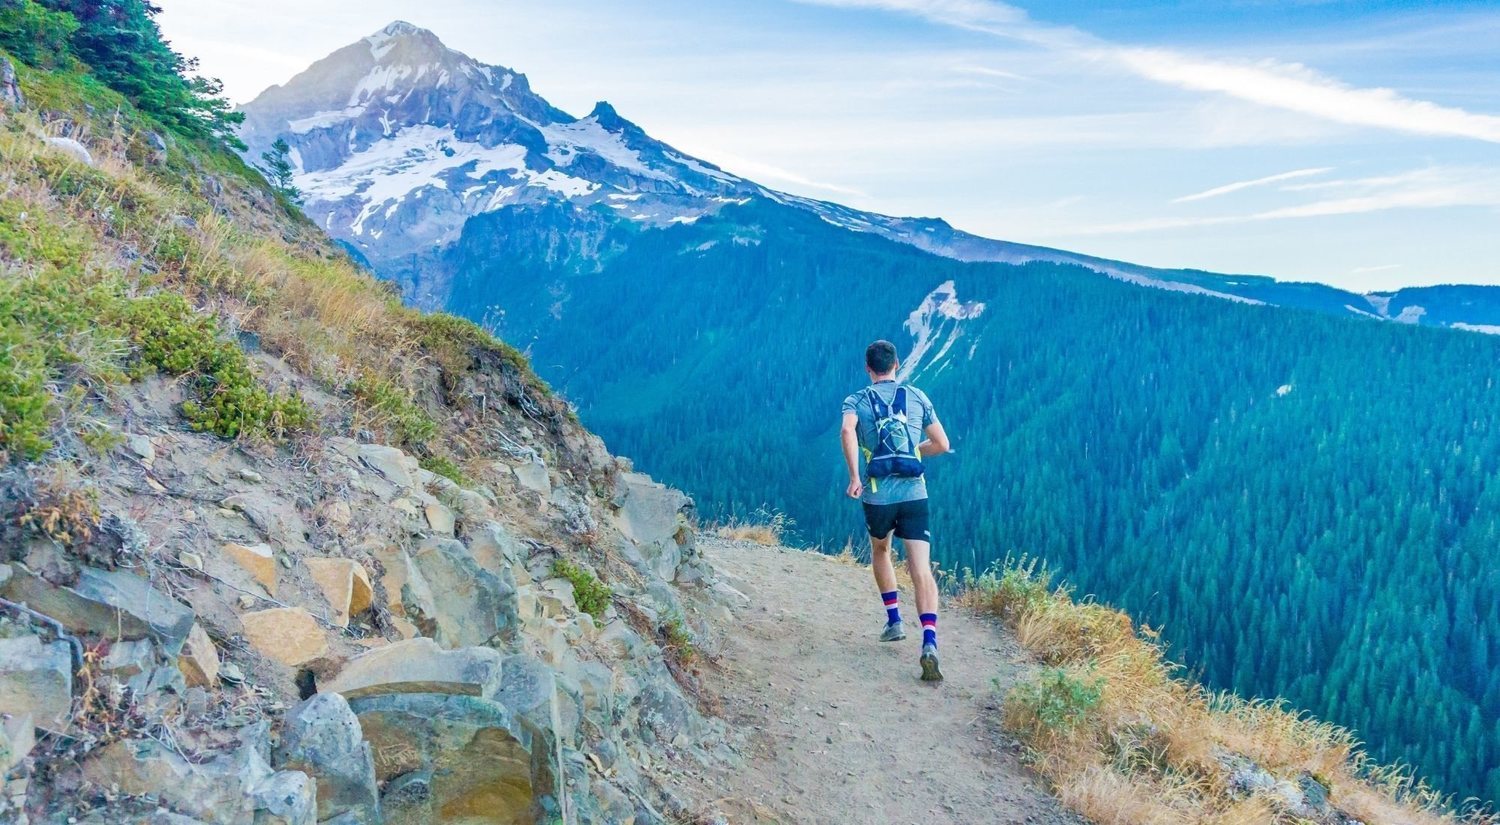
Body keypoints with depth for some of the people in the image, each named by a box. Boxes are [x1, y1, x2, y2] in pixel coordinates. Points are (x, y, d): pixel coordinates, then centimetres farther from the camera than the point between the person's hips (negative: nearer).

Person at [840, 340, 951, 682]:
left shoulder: (856, 401, 6)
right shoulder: (917, 397, 11)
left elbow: (847, 431, -18)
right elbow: (942, 444, 14)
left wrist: (854, 477, -18)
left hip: (877, 496, 0)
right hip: (914, 495, 0)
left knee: (880, 552, 29)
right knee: (921, 570, -7)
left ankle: (894, 621, 30)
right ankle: (929, 643, -24)